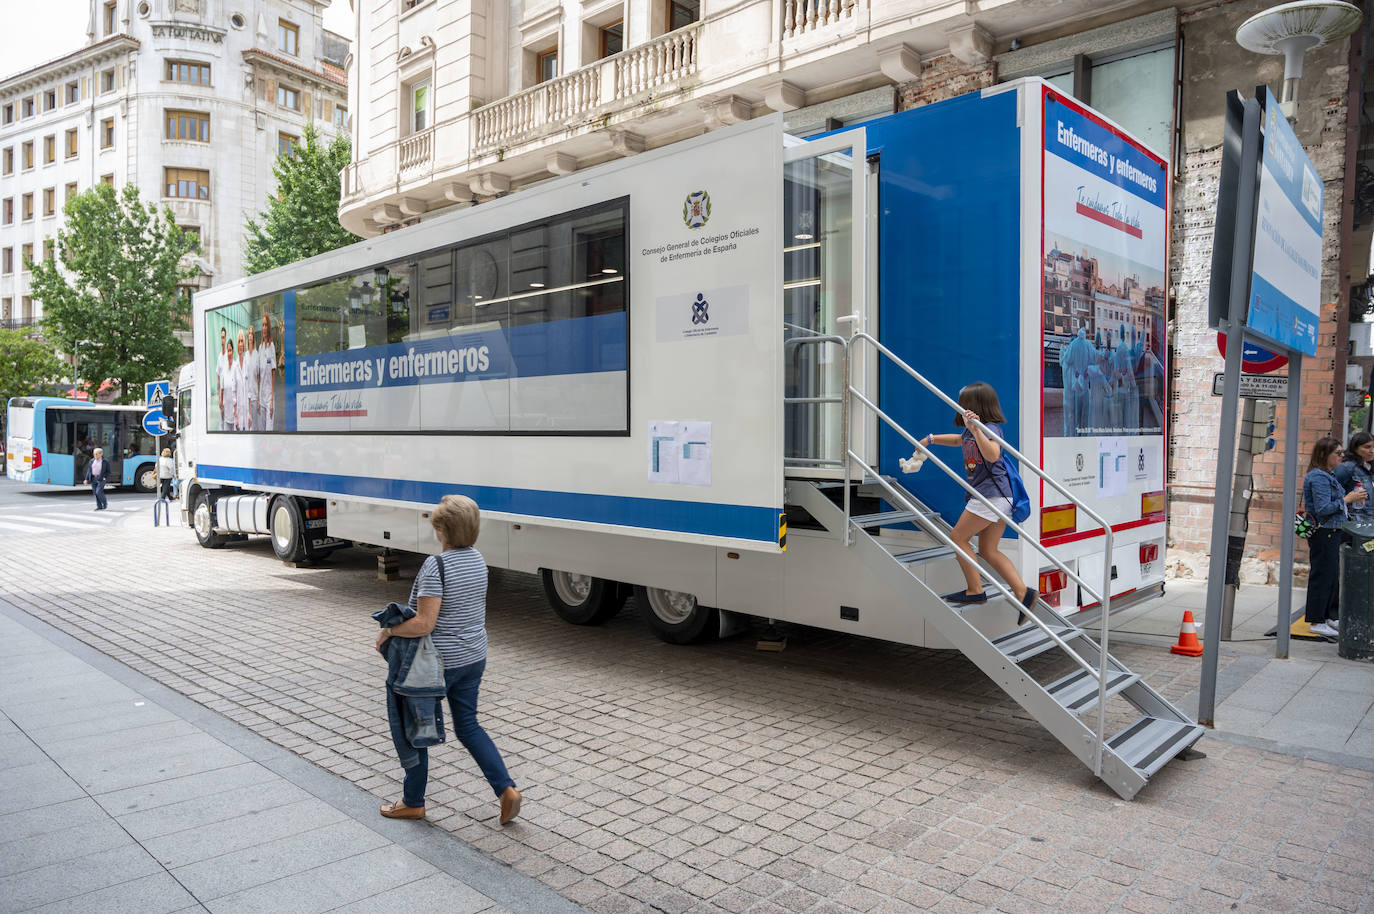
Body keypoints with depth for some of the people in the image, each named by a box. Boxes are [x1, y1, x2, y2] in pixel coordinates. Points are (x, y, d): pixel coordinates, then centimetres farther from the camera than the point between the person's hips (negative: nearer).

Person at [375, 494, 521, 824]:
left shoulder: (435, 566, -24)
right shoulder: (477, 560, 2)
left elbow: (423, 624, -26)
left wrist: (388, 631, -11)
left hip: (438, 662, -7)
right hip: (473, 658, 7)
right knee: (468, 726, 18)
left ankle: (413, 802, 29)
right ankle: (506, 789, 8)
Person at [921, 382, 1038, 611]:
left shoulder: (990, 428, -13)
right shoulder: (970, 430, 16)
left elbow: (992, 455, -32)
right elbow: (959, 440, 38)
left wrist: (976, 430, -39)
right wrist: (931, 439, 37)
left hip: (991, 494, -10)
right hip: (999, 497, 10)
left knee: (958, 536, 0)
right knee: (988, 550, 10)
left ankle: (975, 591, 3)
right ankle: (1023, 592, 3)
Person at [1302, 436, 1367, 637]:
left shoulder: (1328, 475, 15)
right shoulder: (1318, 477, -17)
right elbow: (1323, 509, -22)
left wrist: (1354, 498, 6)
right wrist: (1347, 499, -17)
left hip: (1332, 532, 10)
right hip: (1323, 532, -10)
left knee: (1332, 575, 15)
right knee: (1322, 575, -4)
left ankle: (1331, 617, 25)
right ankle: (1316, 622, 4)